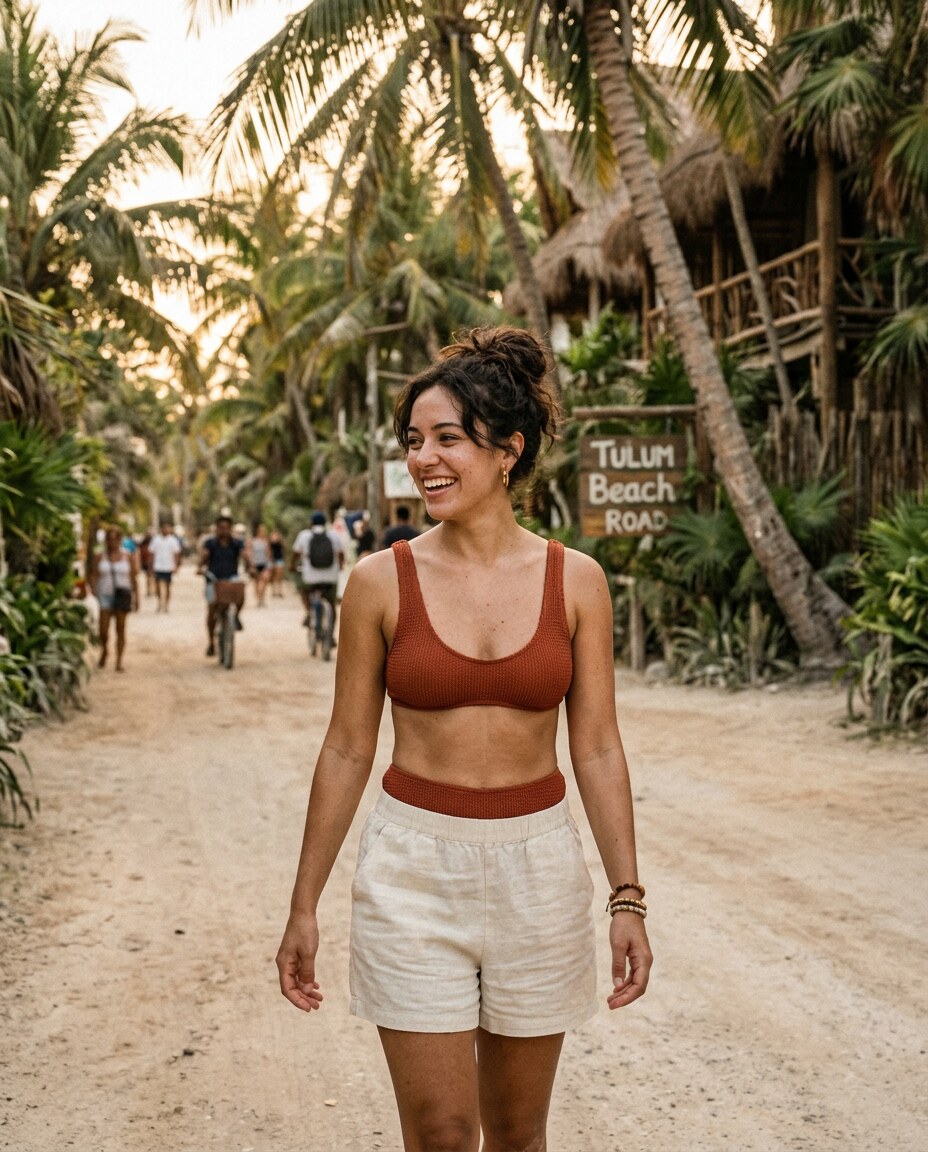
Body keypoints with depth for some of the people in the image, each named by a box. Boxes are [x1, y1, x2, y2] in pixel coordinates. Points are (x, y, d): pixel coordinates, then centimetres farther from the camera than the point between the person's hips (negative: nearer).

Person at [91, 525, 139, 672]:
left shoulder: (128, 556, 4)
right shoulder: (99, 557, 5)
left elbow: (134, 578, 6)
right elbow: (94, 576, 4)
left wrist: (136, 597, 3)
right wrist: (94, 591, -12)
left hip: (123, 594, 0)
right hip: (105, 595, 0)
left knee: (121, 628, 1)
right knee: (103, 629, -6)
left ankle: (119, 660, 7)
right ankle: (104, 650, 23)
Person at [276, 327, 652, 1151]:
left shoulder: (575, 581, -2)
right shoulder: (382, 582, -5)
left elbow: (598, 749, 2)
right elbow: (347, 751, 1)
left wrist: (627, 897, -3)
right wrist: (304, 906, 3)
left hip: (537, 867, 2)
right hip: (414, 867, -1)